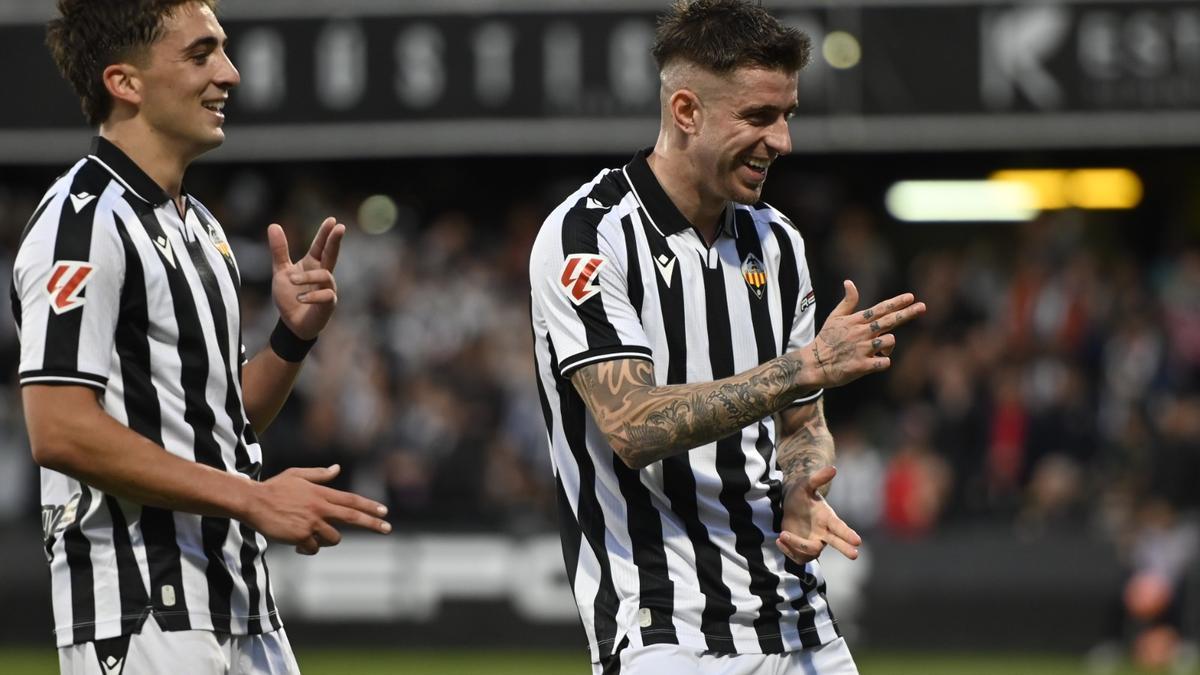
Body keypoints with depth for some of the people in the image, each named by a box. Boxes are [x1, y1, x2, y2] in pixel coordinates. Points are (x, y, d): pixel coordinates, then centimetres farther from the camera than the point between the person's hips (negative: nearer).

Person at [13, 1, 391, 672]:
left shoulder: (200, 226, 18)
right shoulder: (86, 220, -12)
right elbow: (60, 431, -21)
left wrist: (295, 336, 3)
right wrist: (253, 498, -19)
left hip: (242, 608, 9)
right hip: (140, 614, -9)